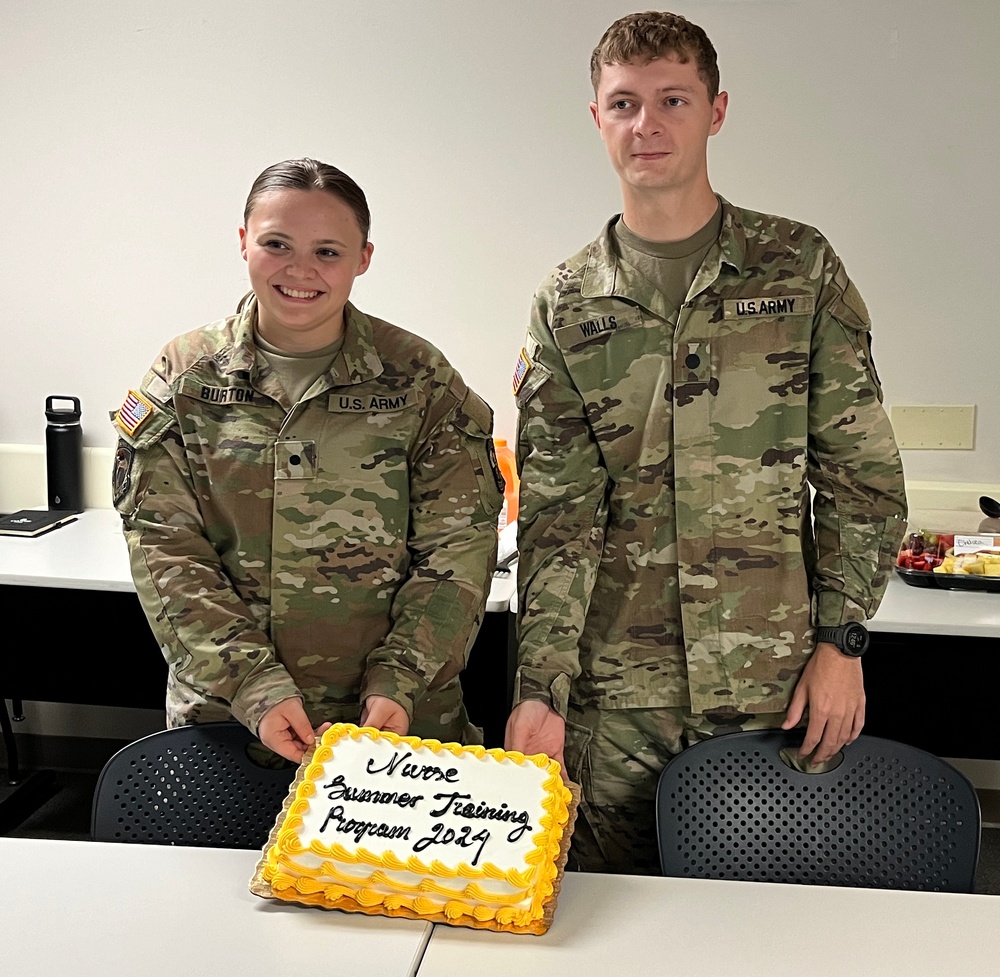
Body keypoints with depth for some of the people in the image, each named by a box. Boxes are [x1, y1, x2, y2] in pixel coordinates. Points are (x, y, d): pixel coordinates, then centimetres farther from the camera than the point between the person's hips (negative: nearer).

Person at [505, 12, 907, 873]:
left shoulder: (801, 267, 3)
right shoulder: (567, 306, 5)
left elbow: (861, 471, 3)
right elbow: (554, 513, 0)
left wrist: (841, 640, -4)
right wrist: (540, 690, -8)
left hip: (774, 675, -1)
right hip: (613, 685, 1)